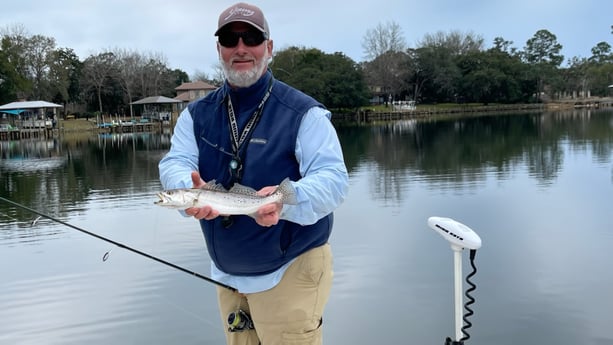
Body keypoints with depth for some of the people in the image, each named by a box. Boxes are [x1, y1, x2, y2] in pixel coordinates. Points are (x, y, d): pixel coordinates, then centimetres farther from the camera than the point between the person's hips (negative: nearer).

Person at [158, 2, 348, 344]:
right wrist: (191, 189, -31)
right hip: (227, 273, 5)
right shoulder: (196, 114, 3)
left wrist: (287, 201, -40)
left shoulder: (304, 112, -12)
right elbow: (175, 164, -7)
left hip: (290, 271, -4)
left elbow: (333, 179, -19)